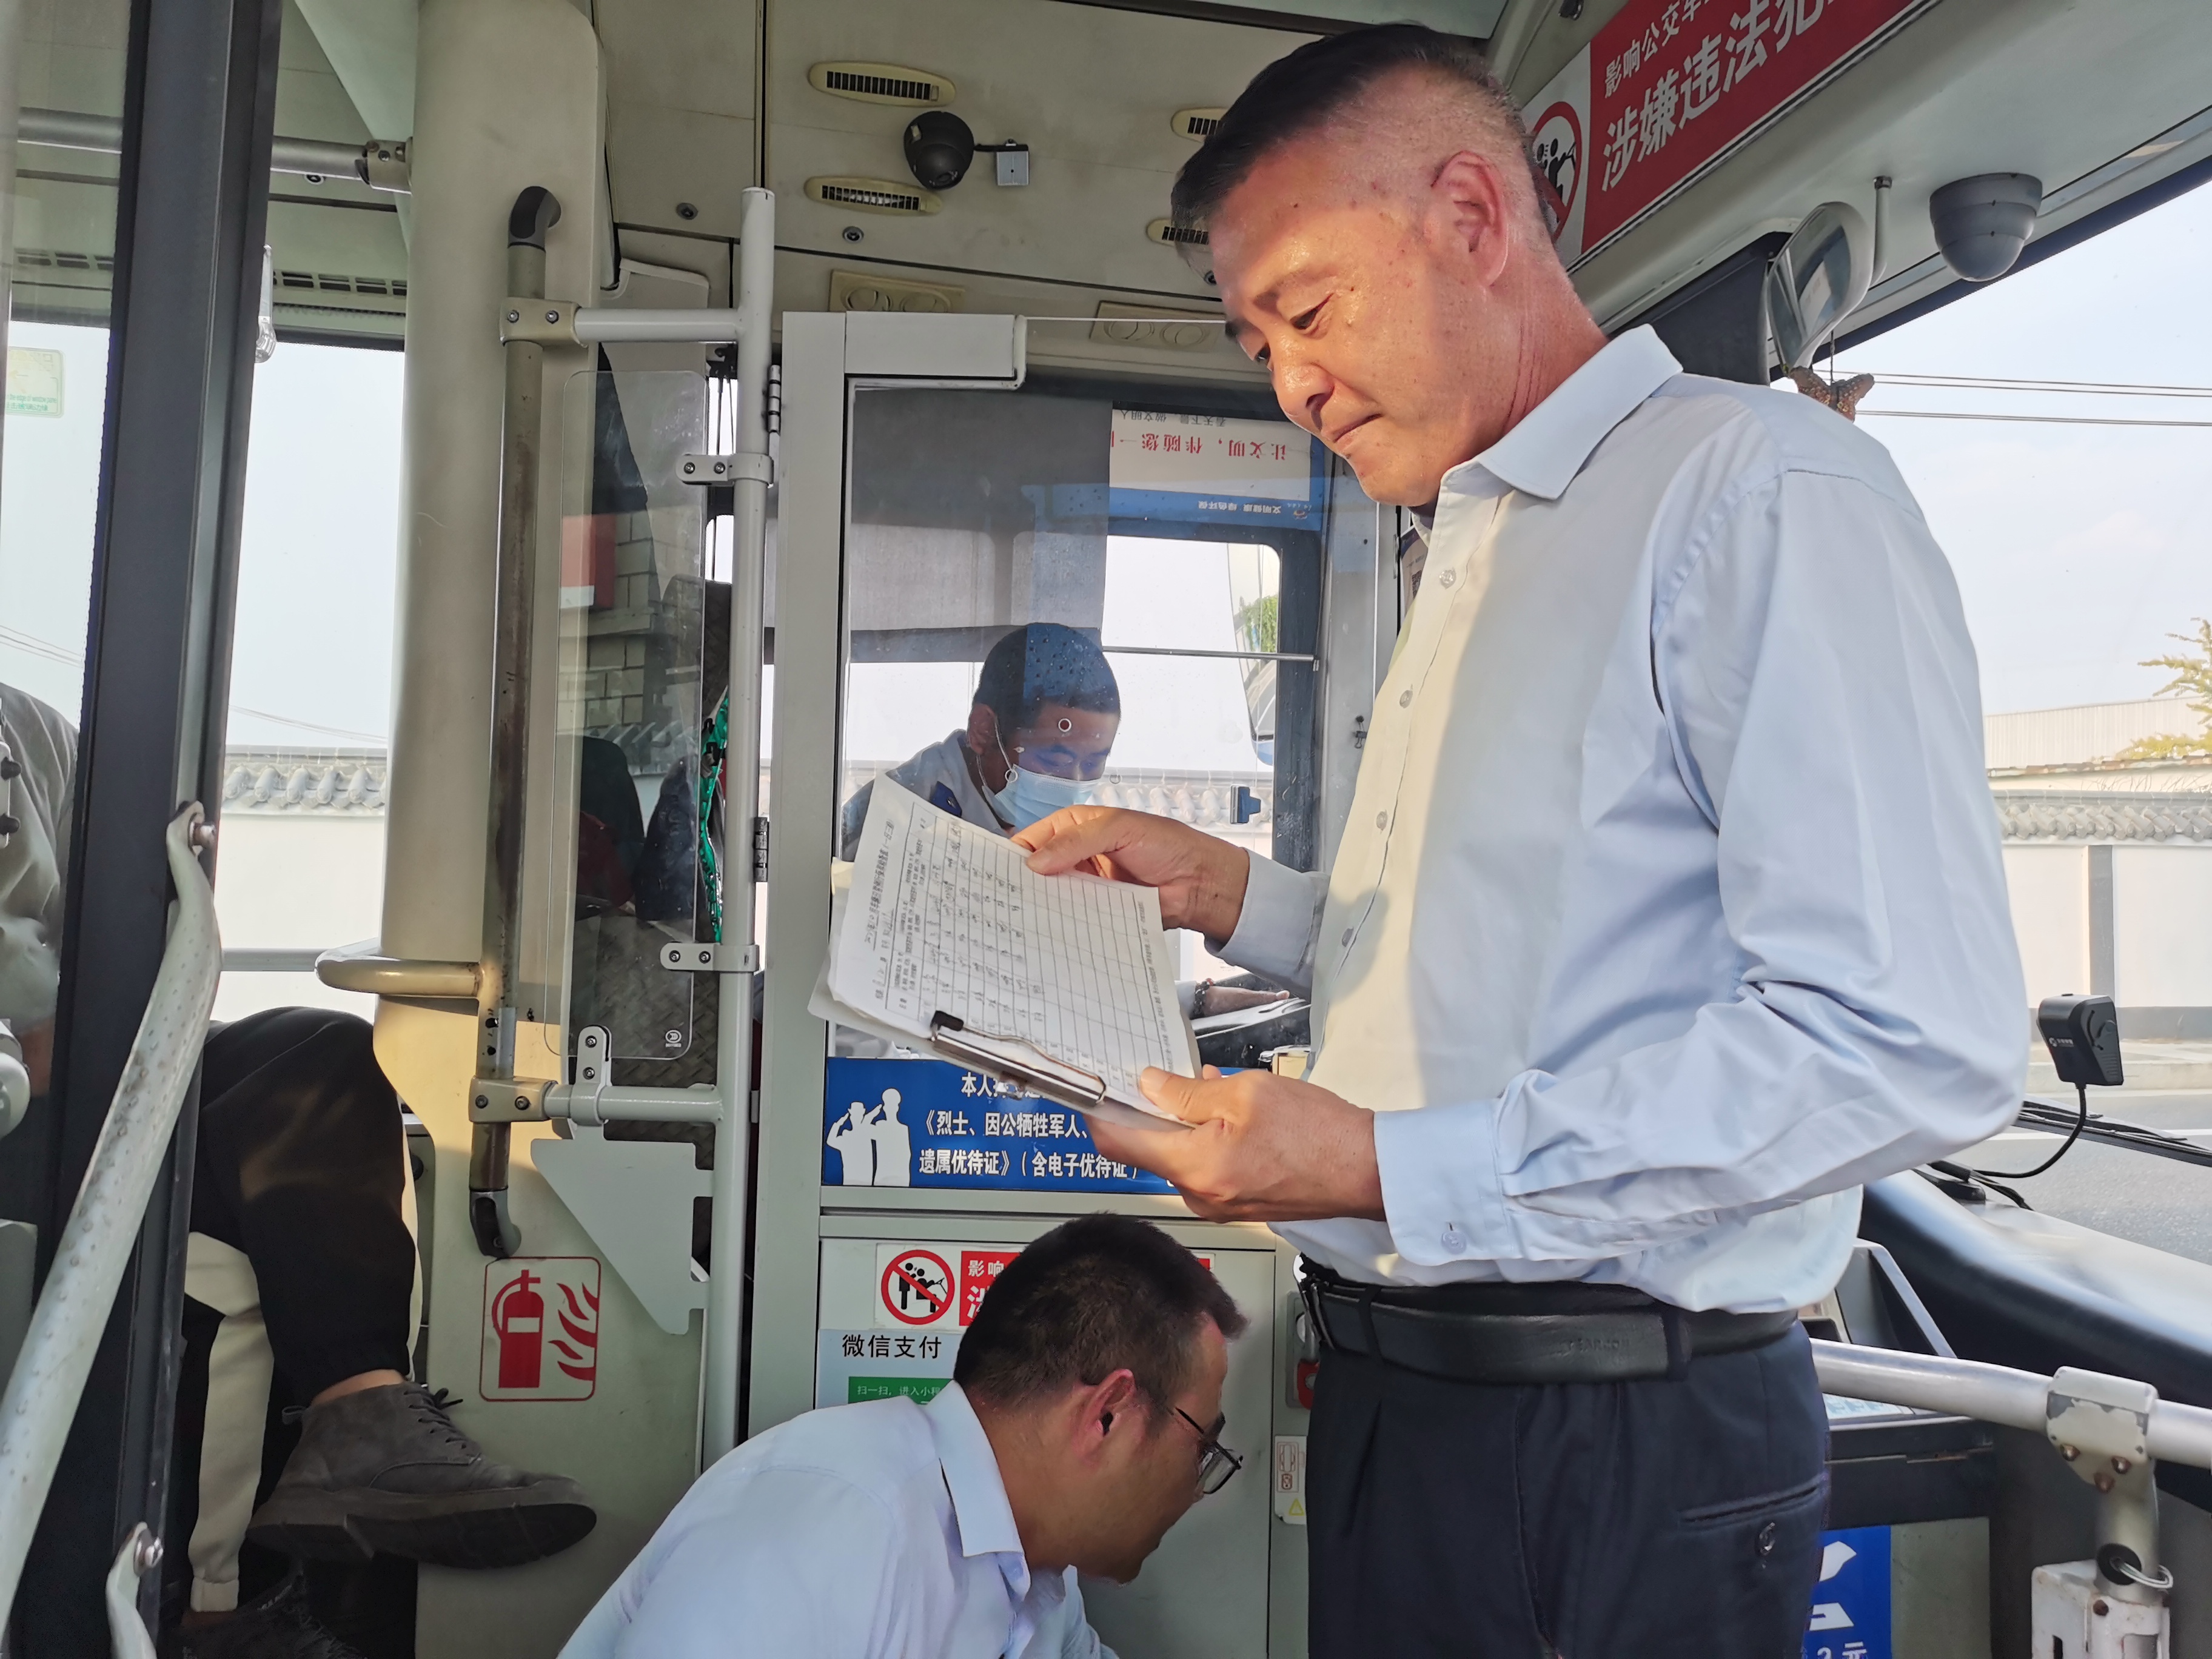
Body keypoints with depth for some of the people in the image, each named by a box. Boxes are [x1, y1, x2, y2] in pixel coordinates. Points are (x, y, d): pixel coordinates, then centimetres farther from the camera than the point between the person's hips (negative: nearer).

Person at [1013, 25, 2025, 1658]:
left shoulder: (1759, 485, -14)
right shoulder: (1469, 555, 15)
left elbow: (1912, 1041, -23)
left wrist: (1397, 1171, -24)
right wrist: (1230, 893, 5)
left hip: (1629, 1455, -8)